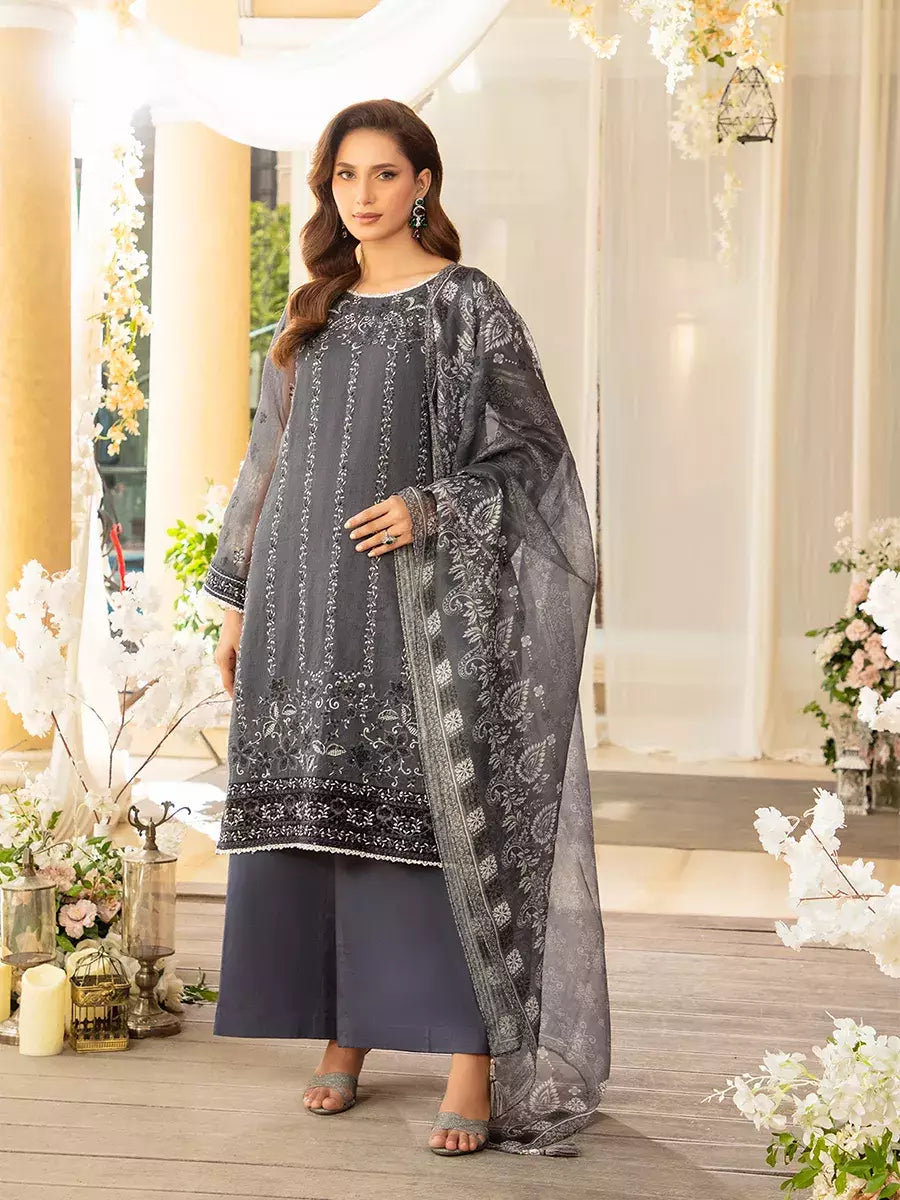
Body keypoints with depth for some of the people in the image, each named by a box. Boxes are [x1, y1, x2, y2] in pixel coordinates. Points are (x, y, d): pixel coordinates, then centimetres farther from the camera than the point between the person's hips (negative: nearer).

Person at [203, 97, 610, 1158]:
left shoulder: (465, 305, -1)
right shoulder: (313, 310, 15)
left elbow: (531, 451, -3)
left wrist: (430, 508, -18)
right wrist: (236, 595, 14)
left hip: (412, 592, -5)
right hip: (303, 600, 6)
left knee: (432, 811, -9)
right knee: (316, 809, 5)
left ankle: (475, 1061, -7)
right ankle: (343, 1036, 16)